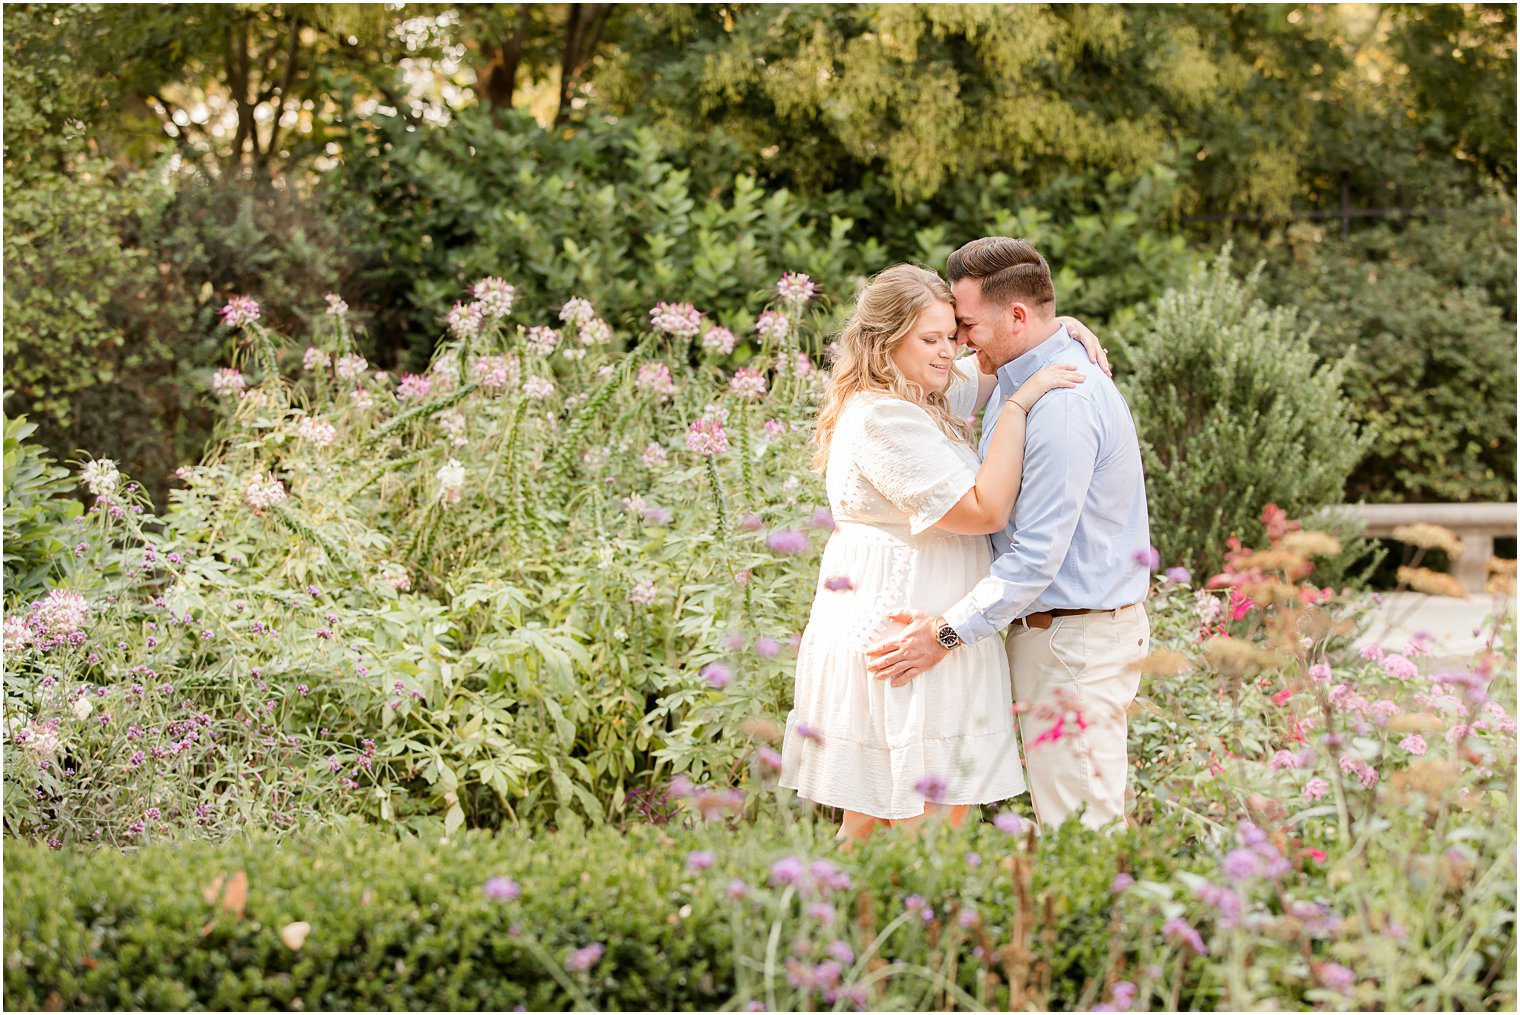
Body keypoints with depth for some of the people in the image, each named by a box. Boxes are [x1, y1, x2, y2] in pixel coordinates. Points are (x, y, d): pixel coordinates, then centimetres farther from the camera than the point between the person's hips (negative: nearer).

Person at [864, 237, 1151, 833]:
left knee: (1076, 821, -5)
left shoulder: (1062, 404, -22)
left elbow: (1038, 554, -25)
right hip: (1046, 631, 10)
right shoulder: (1020, 383, 12)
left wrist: (949, 632, -21)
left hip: (1073, 642, -10)